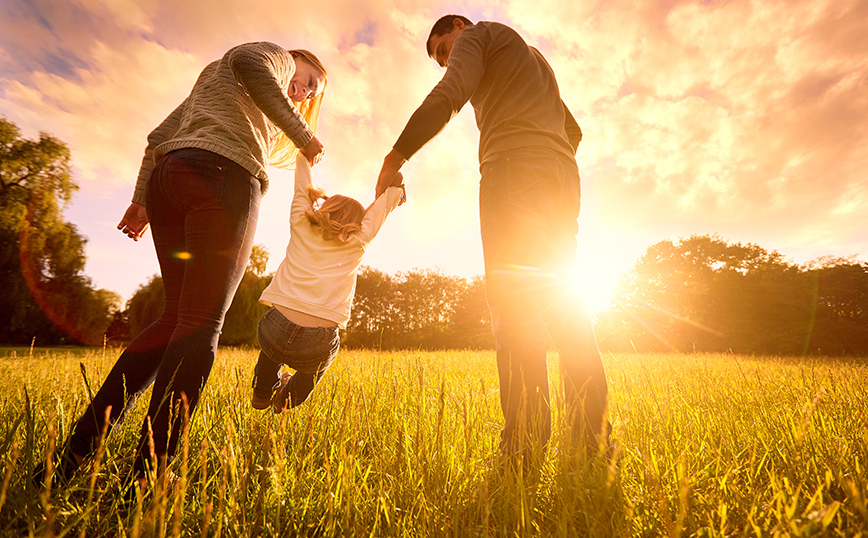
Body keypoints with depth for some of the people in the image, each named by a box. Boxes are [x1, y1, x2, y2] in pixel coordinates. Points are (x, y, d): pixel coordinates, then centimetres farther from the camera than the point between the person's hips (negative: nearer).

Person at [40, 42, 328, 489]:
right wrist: (303, 135, -5)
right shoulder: (276, 56, 19)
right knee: (200, 323, -13)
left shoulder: (211, 79, 41)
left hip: (167, 176, 8)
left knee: (177, 318, 7)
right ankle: (148, 475, -13)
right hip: (222, 174, -8)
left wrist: (141, 198, 21)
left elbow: (160, 136, 30)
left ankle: (81, 445, 4)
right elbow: (251, 62, -8)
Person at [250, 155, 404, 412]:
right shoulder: (358, 242, 7)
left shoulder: (300, 225, 10)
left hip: (276, 331, 2)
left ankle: (261, 395, 53)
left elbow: (302, 185, 29)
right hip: (315, 346, -2)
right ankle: (285, 402, 49)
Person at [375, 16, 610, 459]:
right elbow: (573, 130, 34)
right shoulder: (534, 58, 40)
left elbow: (448, 96, -5)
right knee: (560, 297, 1)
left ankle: (524, 445, -21)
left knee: (512, 298, -17)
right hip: (563, 176, 8)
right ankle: (593, 436, -1)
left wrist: (394, 158, -6)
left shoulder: (477, 34, 17)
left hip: (514, 167, -8)